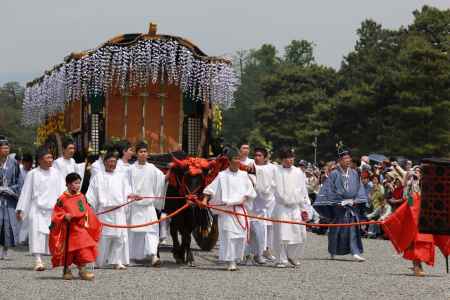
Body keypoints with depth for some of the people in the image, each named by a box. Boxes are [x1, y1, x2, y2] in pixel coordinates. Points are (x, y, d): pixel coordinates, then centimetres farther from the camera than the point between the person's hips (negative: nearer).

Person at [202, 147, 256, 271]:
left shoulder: (243, 175, 11)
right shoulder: (222, 175, 1)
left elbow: (250, 191, 13)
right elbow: (211, 188, -1)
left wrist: (244, 199, -3)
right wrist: (205, 199, -12)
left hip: (240, 209, 3)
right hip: (226, 209, -3)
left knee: (241, 235, -1)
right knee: (228, 235, -9)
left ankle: (236, 259, 13)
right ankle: (230, 262, -6)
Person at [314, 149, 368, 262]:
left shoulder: (354, 174, 8)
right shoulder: (334, 174, -4)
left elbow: (359, 188, 11)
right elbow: (328, 189, -3)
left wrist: (357, 200, -3)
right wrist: (333, 201, -11)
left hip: (352, 205, 3)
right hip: (338, 205, -3)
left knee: (353, 229, -5)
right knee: (336, 229, 6)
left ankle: (356, 253, -7)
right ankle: (332, 252, 22)